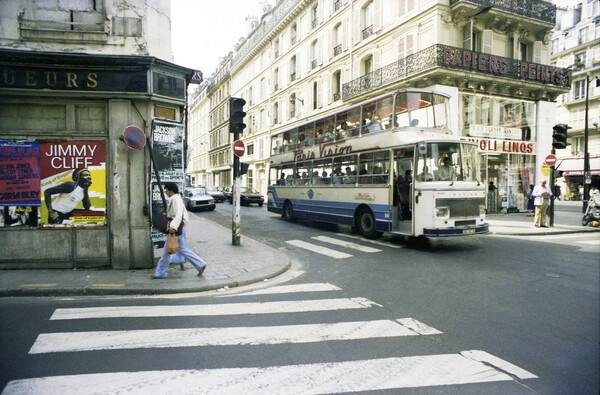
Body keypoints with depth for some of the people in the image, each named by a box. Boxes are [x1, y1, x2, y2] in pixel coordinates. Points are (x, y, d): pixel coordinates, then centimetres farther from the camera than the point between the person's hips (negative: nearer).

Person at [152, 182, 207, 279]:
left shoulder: (175, 199, -15)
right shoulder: (174, 199, 18)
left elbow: (179, 214, -28)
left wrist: (173, 226, -37)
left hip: (177, 230, -10)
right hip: (178, 228, 10)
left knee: (167, 251, -1)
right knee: (182, 249, 13)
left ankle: (160, 272, 10)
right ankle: (201, 264, 12)